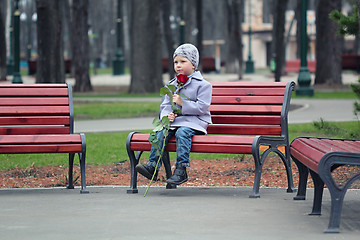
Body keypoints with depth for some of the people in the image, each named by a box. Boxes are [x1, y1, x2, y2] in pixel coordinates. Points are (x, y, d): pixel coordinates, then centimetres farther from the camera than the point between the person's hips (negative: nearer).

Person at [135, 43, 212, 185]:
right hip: (174, 120, 6)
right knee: (161, 132, -22)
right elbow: (164, 105, 18)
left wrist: (183, 103, -18)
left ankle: (181, 170, -35)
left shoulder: (203, 85, 0)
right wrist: (166, 115, -5)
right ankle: (152, 165, -28)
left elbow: (202, 107, -10)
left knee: (182, 132, -35)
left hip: (193, 121, -5)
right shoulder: (171, 85, 19)